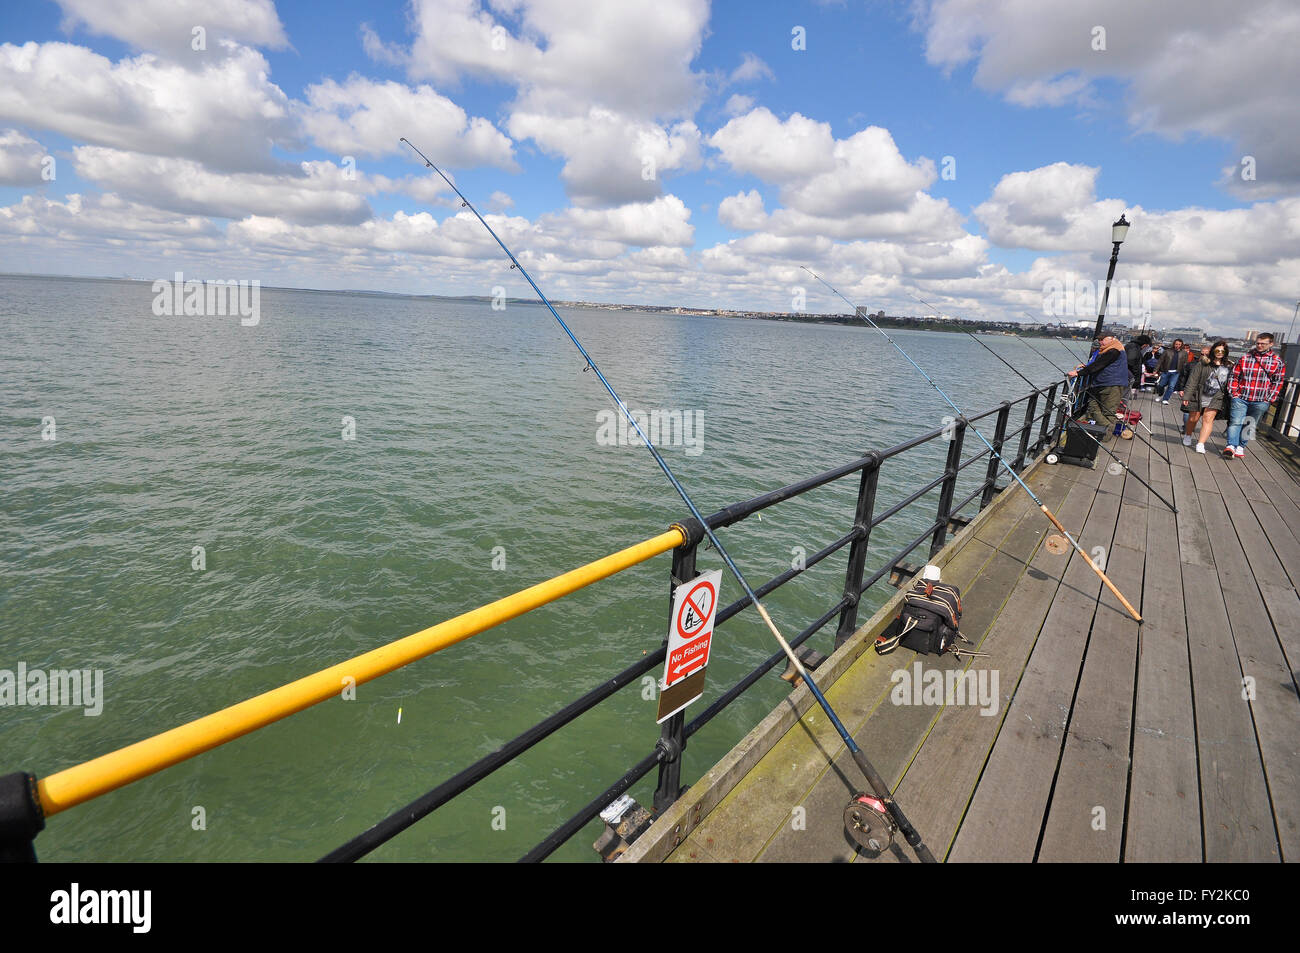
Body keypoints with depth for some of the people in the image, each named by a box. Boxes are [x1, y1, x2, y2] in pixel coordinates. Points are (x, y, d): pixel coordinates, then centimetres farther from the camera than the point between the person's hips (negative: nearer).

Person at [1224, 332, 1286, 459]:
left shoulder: (1277, 362, 5)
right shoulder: (1245, 357, 4)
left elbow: (1278, 382, 6)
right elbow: (1234, 376, 7)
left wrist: (1269, 399, -1)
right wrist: (1233, 392, -2)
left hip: (1260, 401, 1)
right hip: (1240, 398, -1)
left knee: (1250, 425, 9)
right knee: (1235, 422, -11)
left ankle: (1241, 446, 17)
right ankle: (1231, 446, -14)